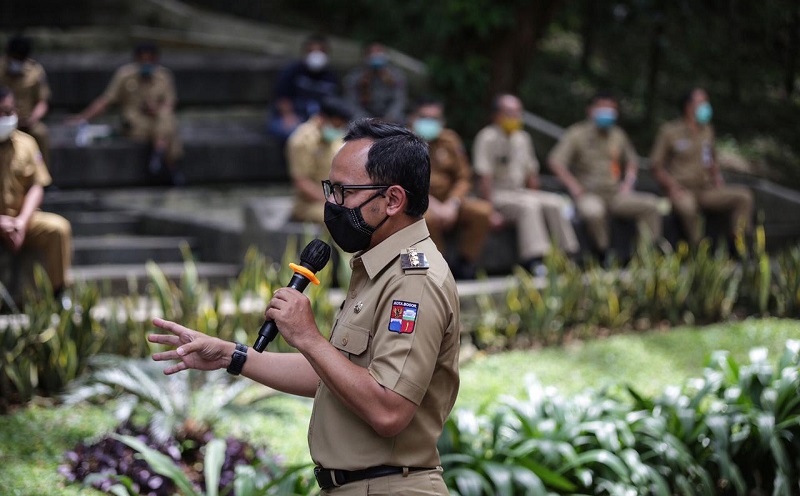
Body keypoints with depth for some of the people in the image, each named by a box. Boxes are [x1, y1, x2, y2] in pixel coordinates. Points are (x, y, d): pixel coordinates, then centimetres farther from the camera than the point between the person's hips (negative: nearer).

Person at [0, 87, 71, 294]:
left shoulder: (25, 143, 2)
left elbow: (36, 187, 0)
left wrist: (21, 221, -15)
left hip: (19, 218, 3)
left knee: (58, 228, -21)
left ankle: (59, 292, -8)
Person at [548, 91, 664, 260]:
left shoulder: (618, 135, 17)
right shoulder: (577, 134, 0)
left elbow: (631, 161, 31)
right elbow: (555, 161, -8)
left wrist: (627, 184, 12)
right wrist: (575, 188, -13)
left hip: (615, 194, 5)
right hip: (588, 194, -5)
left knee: (650, 203, -16)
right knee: (594, 211, -40)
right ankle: (604, 257, -24)